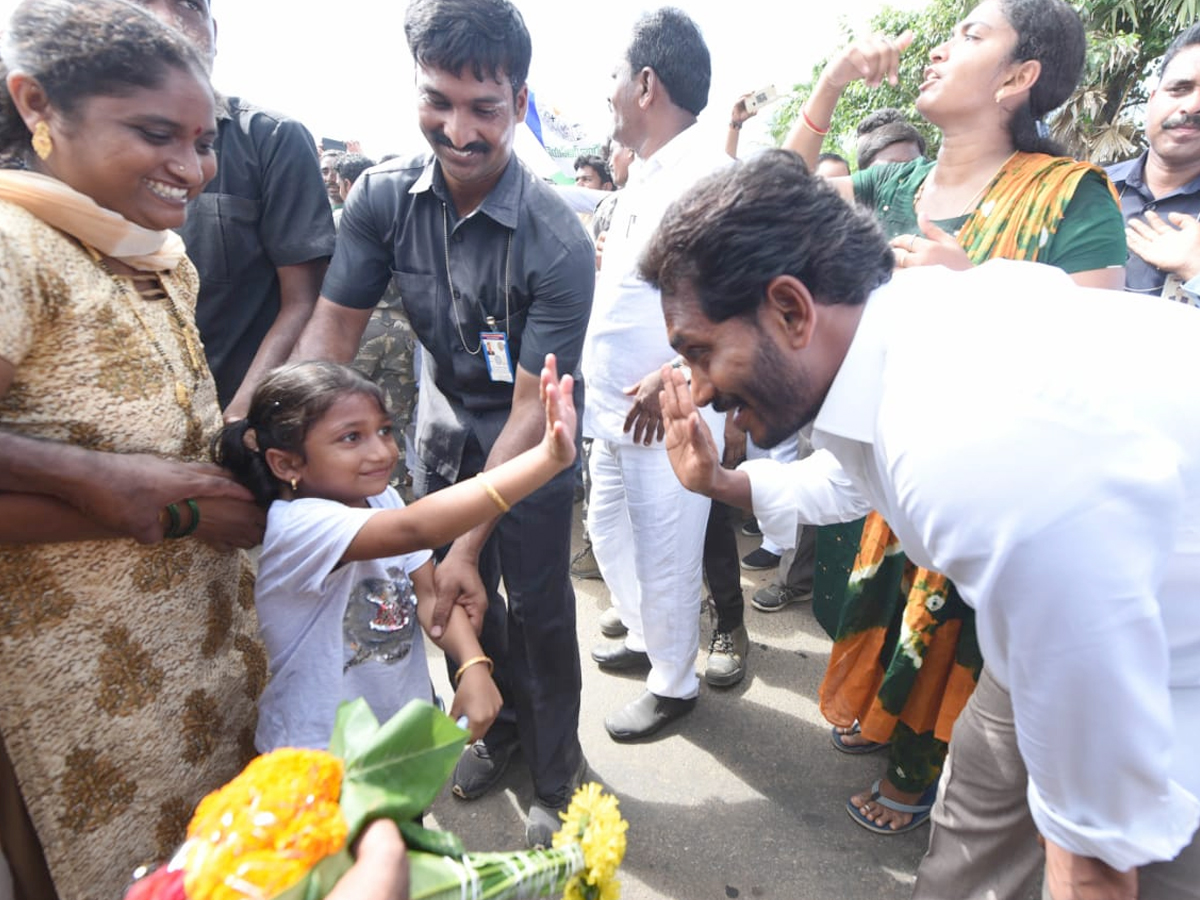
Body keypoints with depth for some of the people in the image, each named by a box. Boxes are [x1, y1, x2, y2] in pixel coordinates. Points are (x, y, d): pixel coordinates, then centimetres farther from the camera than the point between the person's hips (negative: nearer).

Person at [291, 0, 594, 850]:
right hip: (444, 420, 5)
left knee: (536, 606, 4)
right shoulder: (381, 197, -15)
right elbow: (330, 330, -11)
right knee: (458, 595, 15)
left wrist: (469, 542, -27)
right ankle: (501, 724, 42)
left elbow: (530, 408, -27)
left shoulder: (557, 243, -28)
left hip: (531, 439, -4)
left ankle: (557, 770, 29)